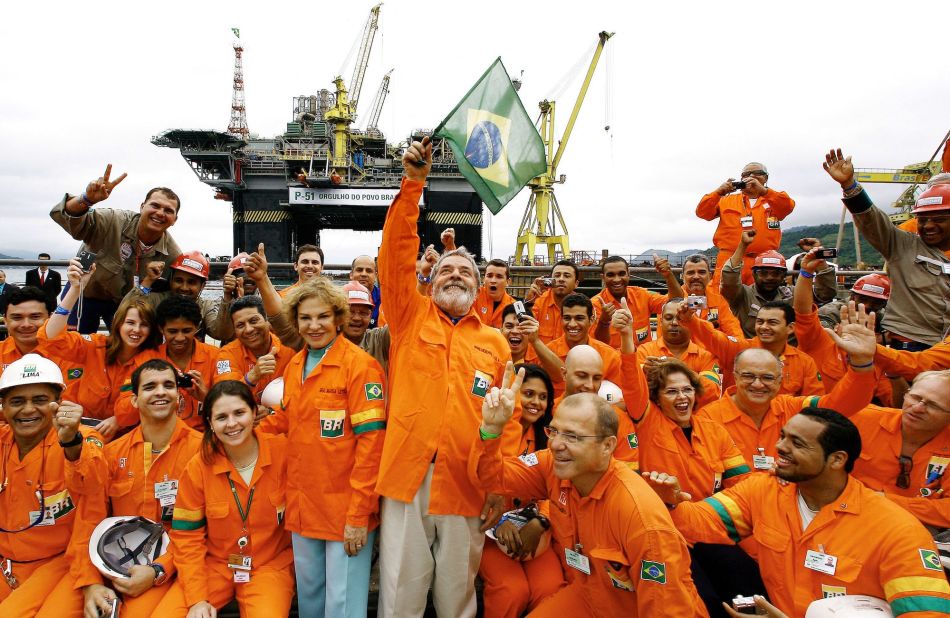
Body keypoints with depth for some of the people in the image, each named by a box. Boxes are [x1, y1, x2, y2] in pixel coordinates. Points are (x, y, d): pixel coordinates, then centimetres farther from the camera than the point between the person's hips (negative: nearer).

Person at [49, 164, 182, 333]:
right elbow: (63, 217, -36)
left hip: (126, 303, 2)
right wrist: (87, 199, -54)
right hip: (84, 294, -2)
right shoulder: (114, 222, -25)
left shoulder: (172, 255, -17)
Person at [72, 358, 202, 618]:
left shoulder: (201, 449, -8)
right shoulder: (112, 453, 5)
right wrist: (90, 583, -11)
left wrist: (158, 571, -17)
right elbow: (89, 520, 1)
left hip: (170, 567, -4)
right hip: (113, 564, 4)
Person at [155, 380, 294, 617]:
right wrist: (197, 598, -9)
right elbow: (187, 537, -2)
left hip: (271, 565, -2)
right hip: (214, 564, 2)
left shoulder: (283, 451, -14)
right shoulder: (198, 467, -8)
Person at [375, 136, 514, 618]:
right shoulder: (411, 317, 8)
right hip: (407, 473, -1)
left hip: (467, 483, 1)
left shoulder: (494, 342, 10)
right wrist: (413, 182, -14)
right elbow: (397, 256, -5)